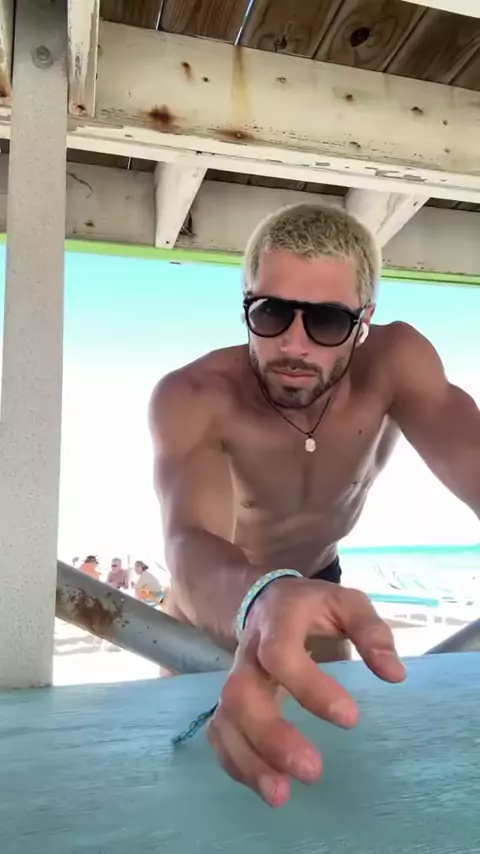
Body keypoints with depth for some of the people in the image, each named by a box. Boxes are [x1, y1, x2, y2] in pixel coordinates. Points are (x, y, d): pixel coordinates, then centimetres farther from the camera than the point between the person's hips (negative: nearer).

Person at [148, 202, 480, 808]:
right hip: (216, 597, -1)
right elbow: (191, 540, -50)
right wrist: (260, 598, -74)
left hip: (318, 581, 2)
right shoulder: (189, 398, -35)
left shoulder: (393, 363, -28)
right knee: (199, 733, 17)